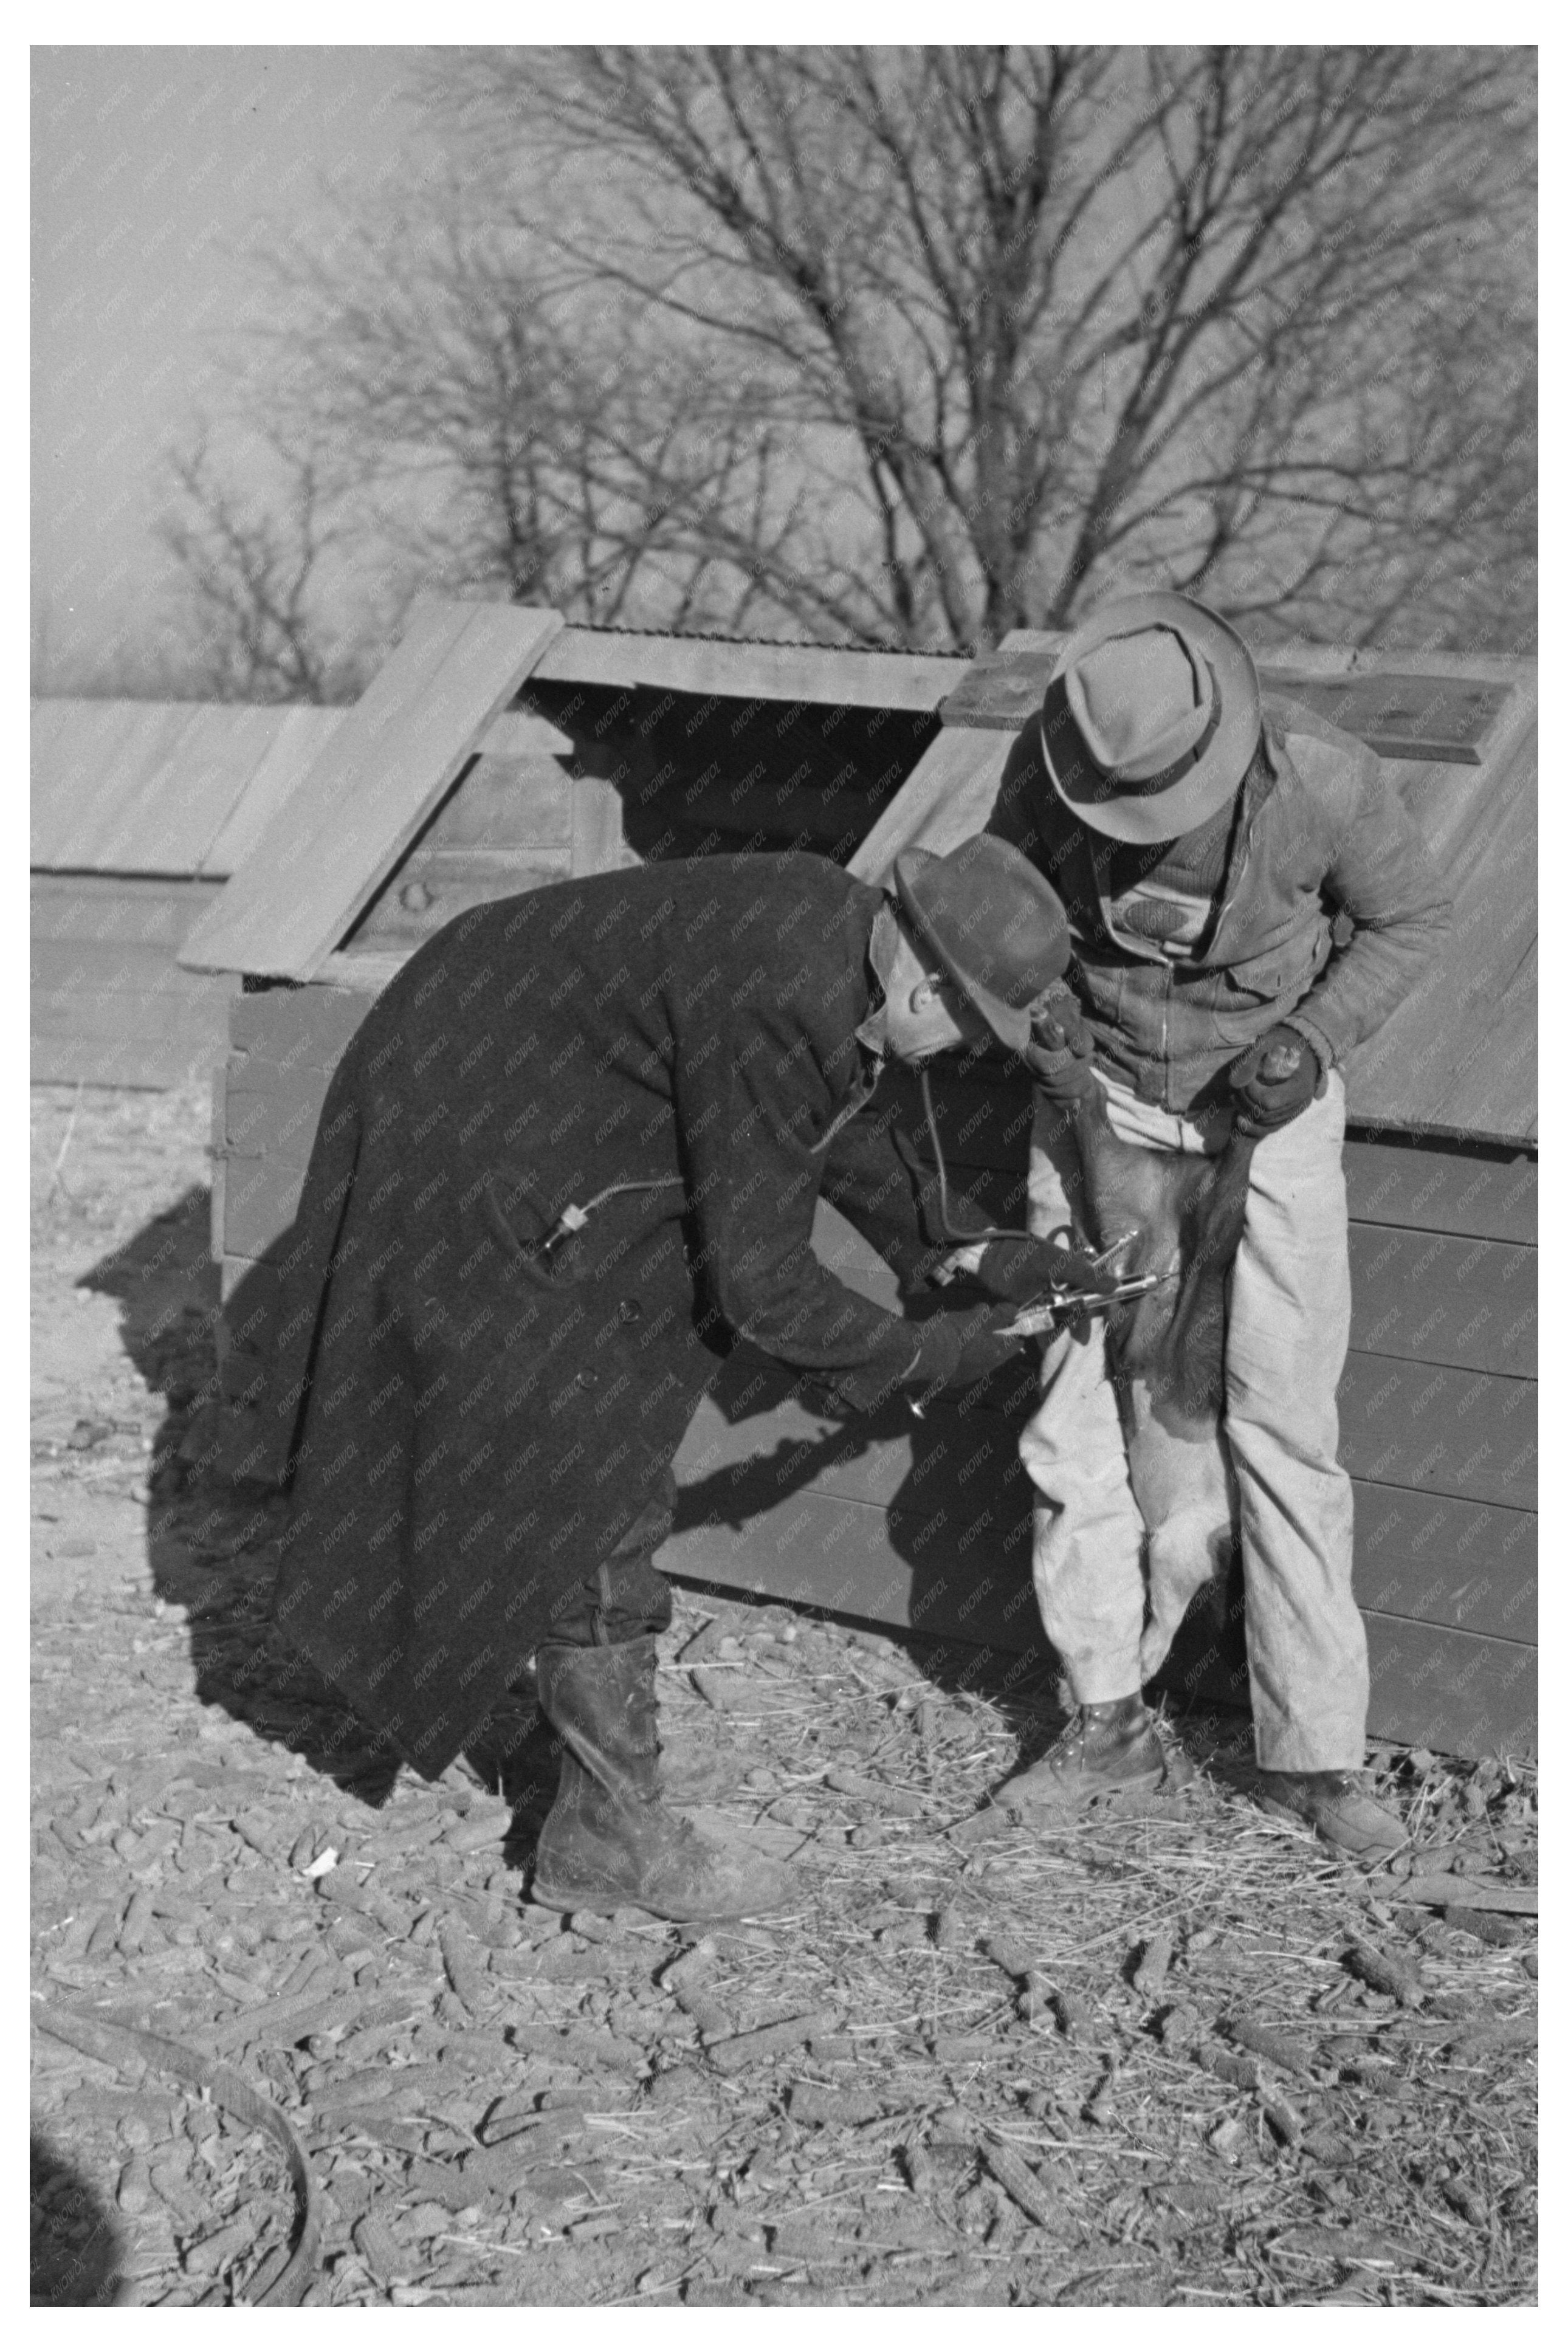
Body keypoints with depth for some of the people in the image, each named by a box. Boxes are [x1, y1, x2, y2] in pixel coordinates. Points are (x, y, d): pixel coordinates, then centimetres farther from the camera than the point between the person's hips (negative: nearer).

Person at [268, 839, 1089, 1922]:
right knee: (594, 1494, -5)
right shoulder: (776, 1011, -32)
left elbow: (843, 1131, 16)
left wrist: (971, 1250, 12)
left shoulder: (844, 928, -4)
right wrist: (924, 1355, -14)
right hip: (466, 1156, -10)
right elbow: (756, 1281, -26)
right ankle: (609, 1837, 7)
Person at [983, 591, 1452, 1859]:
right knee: (1078, 1410, 1)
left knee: (1284, 1426, -4)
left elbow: (1411, 918, -7)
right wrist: (1037, 1014, -17)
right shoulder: (1047, 769, -19)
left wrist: (1315, 1042, -20)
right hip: (1101, 1099, 2)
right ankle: (1109, 1720, 14)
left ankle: (1316, 1753, 5)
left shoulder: (1320, 779, -26)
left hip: (1265, 1106, -2)